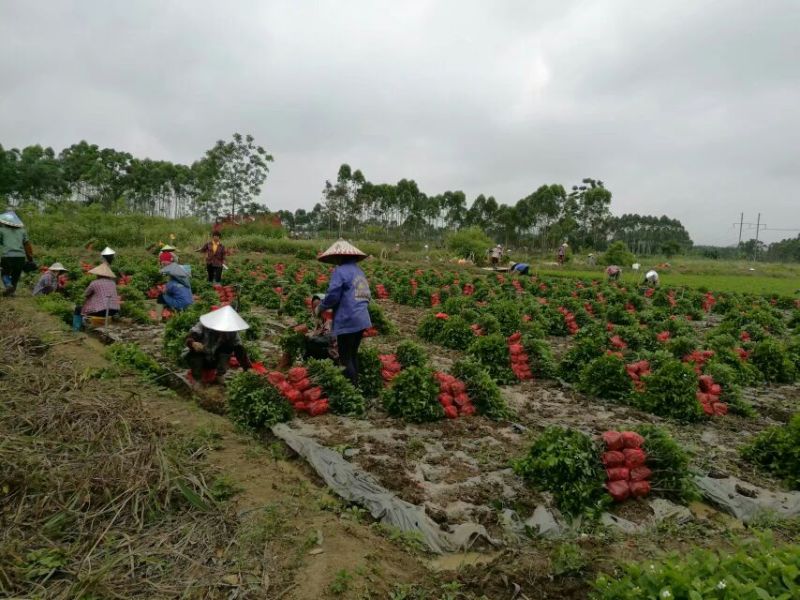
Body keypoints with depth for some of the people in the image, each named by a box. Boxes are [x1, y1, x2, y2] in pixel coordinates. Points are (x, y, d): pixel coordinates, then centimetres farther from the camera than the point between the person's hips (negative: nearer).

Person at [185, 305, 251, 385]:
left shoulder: (231, 332, -19)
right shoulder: (203, 325, -26)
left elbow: (239, 348, -21)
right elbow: (190, 338, -36)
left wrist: (248, 368, -30)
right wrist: (193, 343, -60)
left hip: (214, 360, 2)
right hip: (199, 359, -1)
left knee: (229, 347, -22)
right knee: (195, 349, -33)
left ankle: (220, 375, -9)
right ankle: (197, 378, -10)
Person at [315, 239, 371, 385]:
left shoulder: (340, 271, -10)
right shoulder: (359, 271, 16)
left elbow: (333, 296, -15)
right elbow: (367, 296, 18)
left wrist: (319, 308, 0)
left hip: (348, 321, -8)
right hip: (361, 320, 8)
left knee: (345, 359, -1)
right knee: (353, 355, 18)